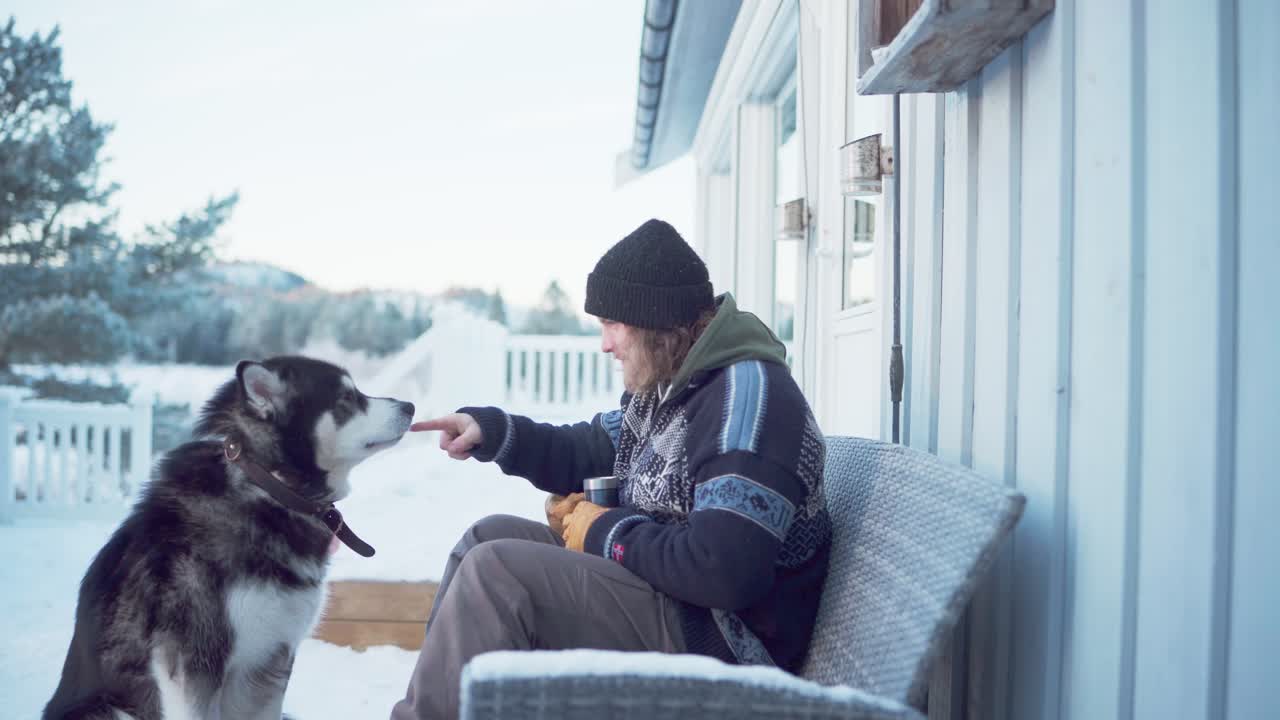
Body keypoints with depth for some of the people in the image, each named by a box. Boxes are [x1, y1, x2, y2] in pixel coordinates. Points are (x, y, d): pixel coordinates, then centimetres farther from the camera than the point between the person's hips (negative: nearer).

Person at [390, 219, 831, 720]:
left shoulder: (746, 393, -22)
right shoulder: (665, 381, 11)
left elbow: (723, 569, -31)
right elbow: (585, 453, 22)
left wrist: (608, 532, -16)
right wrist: (490, 430, 4)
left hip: (721, 640, -10)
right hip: (668, 593, 10)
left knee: (495, 570, -19)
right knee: (490, 536, 11)